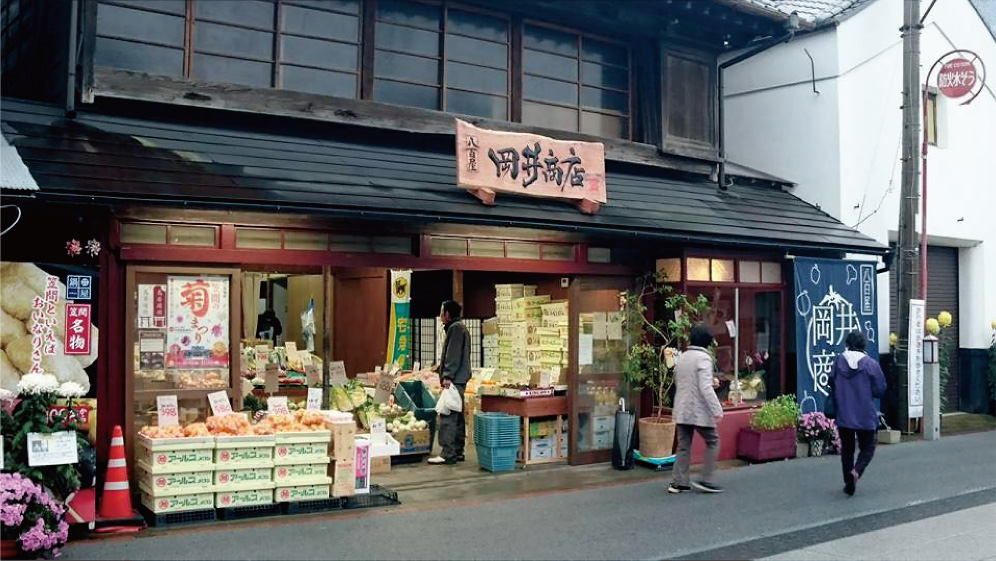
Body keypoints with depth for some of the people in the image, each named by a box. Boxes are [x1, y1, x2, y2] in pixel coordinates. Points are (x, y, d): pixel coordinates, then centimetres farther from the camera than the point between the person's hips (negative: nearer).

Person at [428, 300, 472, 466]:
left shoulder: (455, 328, -11)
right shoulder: (459, 328, 21)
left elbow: (454, 354, -20)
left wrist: (447, 376, -23)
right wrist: (441, 367, 29)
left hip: (454, 380, -11)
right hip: (459, 380, 11)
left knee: (448, 417, -13)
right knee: (457, 416, 13)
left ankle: (448, 454, -14)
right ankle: (457, 451, 18)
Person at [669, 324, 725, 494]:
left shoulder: (682, 357, 11)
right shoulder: (703, 358, -13)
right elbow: (705, 388, -21)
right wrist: (717, 410, -20)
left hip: (682, 411, 7)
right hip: (699, 411, -7)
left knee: (683, 445, 9)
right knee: (712, 442, 7)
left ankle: (678, 482, 8)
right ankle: (705, 479, 3)